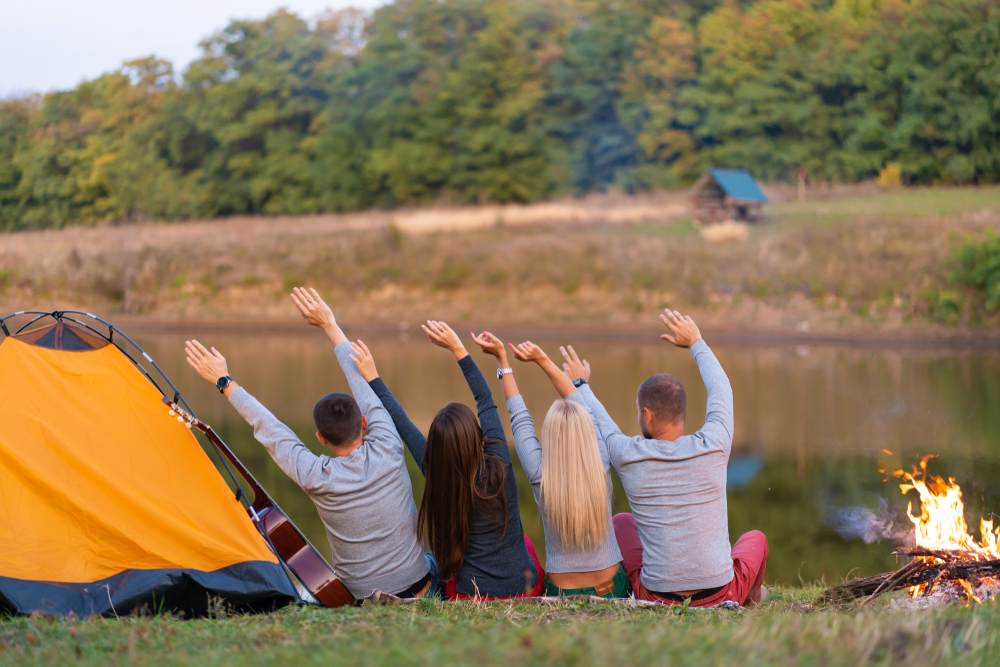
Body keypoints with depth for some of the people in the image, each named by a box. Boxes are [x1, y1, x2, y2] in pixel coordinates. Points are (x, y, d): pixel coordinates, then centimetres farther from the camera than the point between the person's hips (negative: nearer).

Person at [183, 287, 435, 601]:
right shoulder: (387, 451, -11)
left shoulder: (316, 477, -15)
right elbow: (364, 384, 0)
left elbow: (269, 430, -1)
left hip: (364, 600, -1)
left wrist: (225, 382, 9)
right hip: (420, 592, 1)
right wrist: (330, 326, 10)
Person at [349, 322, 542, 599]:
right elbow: (486, 401, -3)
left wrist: (373, 378, 5)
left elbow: (403, 425, -3)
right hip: (526, 590, 1)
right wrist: (457, 348, -1)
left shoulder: (437, 475, -15)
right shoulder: (499, 466, -14)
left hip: (472, 595, -1)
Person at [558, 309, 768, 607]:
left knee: (621, 522, 28)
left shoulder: (629, 456, -11)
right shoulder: (714, 447, -10)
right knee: (755, 538, 33)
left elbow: (597, 422, 12)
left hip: (657, 598, 0)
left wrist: (580, 385, 32)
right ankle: (751, 600, 58)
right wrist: (695, 342, 25)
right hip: (720, 596, 0)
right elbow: (721, 392, 11)